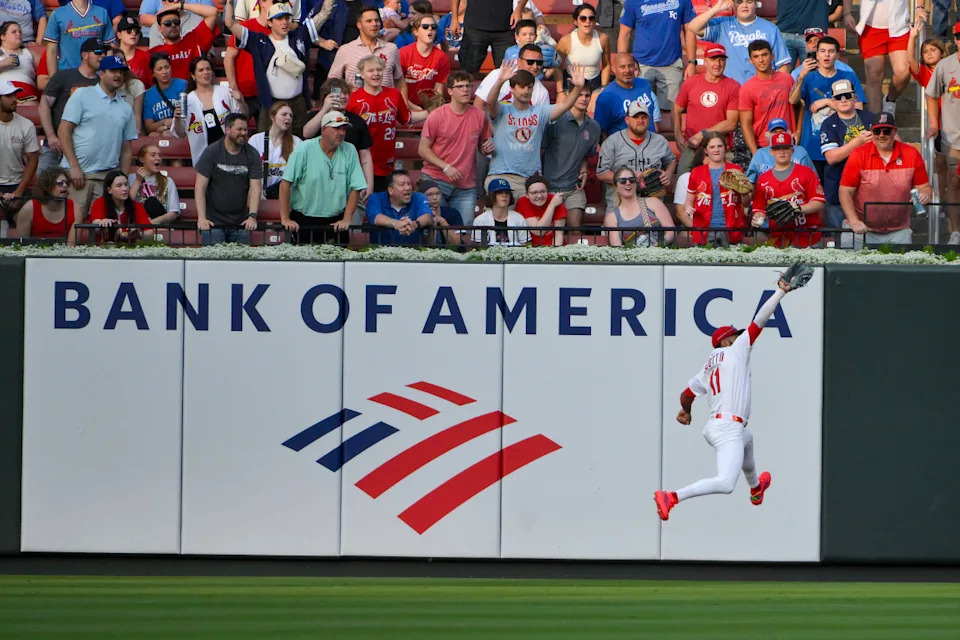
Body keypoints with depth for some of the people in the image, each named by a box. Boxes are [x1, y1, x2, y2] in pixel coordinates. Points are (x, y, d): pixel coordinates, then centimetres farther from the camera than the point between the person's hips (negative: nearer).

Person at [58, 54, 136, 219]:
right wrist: (74, 167, -11)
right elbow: (64, 131, -4)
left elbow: (126, 149, 18)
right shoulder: (82, 95, 3)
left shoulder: (126, 108, 17)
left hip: (108, 177, 4)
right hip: (78, 173, -4)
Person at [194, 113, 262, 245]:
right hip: (214, 222, -2)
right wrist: (201, 218, -15)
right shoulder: (211, 152, -2)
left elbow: (255, 187, -2)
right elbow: (200, 187, -6)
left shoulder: (252, 155, 4)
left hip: (241, 223, 2)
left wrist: (252, 216, -14)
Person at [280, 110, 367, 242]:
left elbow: (355, 188, 1)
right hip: (303, 220, -2)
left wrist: (346, 220, -6)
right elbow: (286, 183, -9)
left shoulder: (349, 151, 0)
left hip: (335, 222, 2)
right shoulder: (304, 150, -7)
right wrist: (285, 218, -12)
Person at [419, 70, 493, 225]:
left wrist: (487, 147, -6)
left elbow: (482, 145, 19)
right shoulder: (436, 117, -4)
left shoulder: (479, 116, 6)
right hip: (436, 182, -3)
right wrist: (446, 167, -14)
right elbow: (423, 149, -3)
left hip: (466, 187, 3)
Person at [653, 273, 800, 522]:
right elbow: (760, 319, -1)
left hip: (713, 427, 9)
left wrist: (685, 410, 45)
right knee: (726, 483, -25)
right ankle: (671, 497, -35)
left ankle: (755, 487, 62)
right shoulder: (737, 351, 4)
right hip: (728, 427, -9)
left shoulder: (707, 369, 20)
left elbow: (686, 395, 23)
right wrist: (781, 291, 4)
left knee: (747, 439, 43)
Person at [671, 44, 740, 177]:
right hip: (691, 147, 2)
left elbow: (732, 123, -6)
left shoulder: (733, 87, -1)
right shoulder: (691, 82, 7)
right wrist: (678, 135, 1)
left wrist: (703, 134, -9)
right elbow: (676, 111, 15)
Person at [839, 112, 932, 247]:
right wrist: (854, 221, -17)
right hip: (864, 230, -1)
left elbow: (924, 187, 6)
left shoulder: (912, 155, 1)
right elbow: (845, 192, -5)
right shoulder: (858, 155, -4)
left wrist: (924, 194, -18)